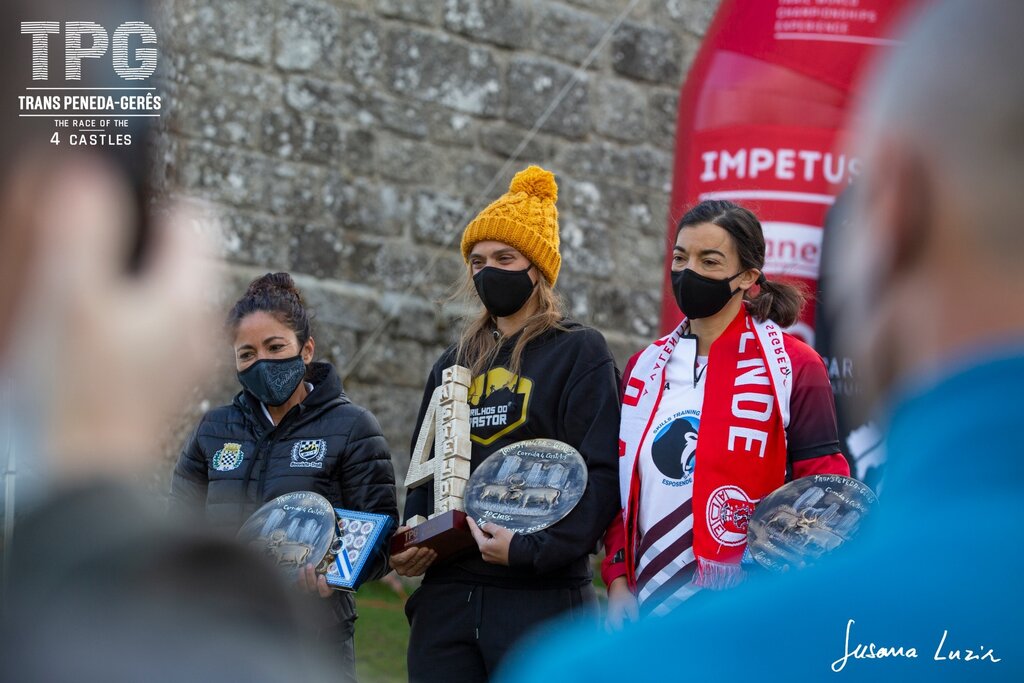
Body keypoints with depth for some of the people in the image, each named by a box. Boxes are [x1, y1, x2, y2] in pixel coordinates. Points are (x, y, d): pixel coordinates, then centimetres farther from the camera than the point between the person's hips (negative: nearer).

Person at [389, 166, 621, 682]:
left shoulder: (580, 354, 1)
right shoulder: (454, 364, 20)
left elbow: (600, 475, -9)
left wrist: (532, 548, -19)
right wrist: (410, 545, 4)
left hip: (542, 598, -5)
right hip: (447, 595, 5)